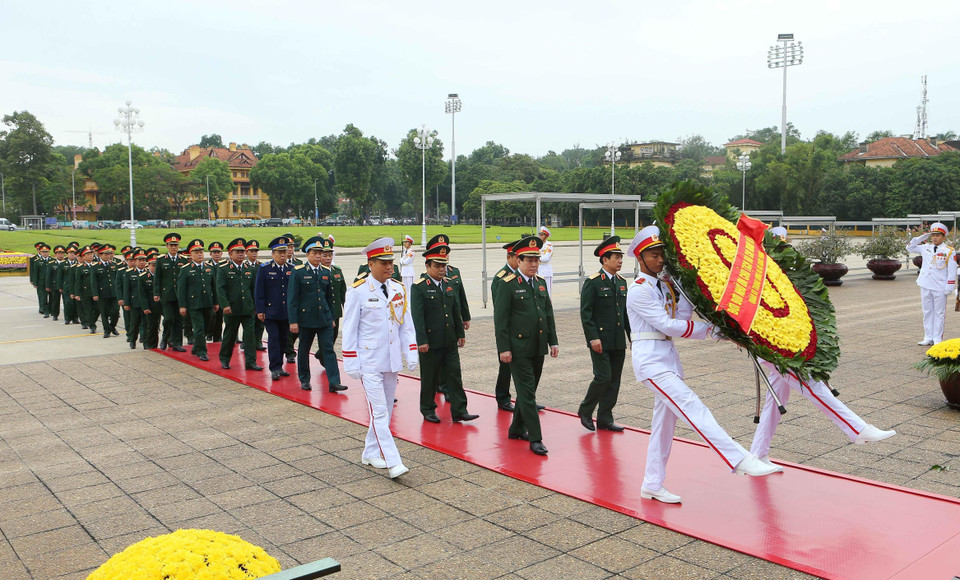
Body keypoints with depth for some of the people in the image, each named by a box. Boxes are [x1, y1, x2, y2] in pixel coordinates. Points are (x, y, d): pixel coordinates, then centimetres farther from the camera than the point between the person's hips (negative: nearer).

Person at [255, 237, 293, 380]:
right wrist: (260, 310, -8)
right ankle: (275, 369, -3)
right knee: (273, 339, -6)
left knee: (283, 339, 9)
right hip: (271, 312, -3)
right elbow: (259, 291, -3)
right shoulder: (264, 269, -2)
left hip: (287, 313, 3)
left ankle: (279, 367, 20)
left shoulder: (292, 269, 7)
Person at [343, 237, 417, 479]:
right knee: (379, 412, -7)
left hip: (392, 360, 6)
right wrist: (351, 363, -9)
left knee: (386, 411, 13)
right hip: (369, 362, -6)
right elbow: (349, 329, -6)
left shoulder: (399, 289, 6)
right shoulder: (357, 292, -8)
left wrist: (412, 353, 5)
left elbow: (406, 324, 12)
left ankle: (371, 454, 28)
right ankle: (393, 462, -7)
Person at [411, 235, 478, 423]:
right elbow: (417, 316, -15)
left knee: (454, 375, 4)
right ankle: (428, 410, 22)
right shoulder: (419, 287, -10)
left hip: (450, 341, 6)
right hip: (430, 342, -5)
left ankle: (459, 411, 9)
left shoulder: (448, 283, 10)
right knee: (429, 378, 7)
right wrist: (422, 341, -19)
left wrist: (460, 333, 14)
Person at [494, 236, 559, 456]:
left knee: (528, 390, 15)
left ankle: (516, 429, 29)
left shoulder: (541, 283, 12)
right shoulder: (508, 284, -9)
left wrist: (553, 341, 11)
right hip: (519, 349, -7)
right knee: (527, 392, -5)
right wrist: (504, 348, -14)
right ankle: (535, 438, -2)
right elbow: (500, 319, -11)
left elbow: (548, 313, 17)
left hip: (538, 348, 7)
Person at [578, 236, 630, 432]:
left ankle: (605, 419, 18)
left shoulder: (621, 282, 13)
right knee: (603, 377, -10)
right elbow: (586, 313, -12)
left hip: (618, 342, 7)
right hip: (600, 341, -7)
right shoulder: (592, 282, -9)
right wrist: (593, 338, -18)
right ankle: (585, 410, 11)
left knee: (614, 381, 8)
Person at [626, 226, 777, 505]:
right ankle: (740, 460, -26)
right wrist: (710, 329, -10)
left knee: (665, 422, 10)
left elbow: (683, 315, 4)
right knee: (692, 407, -19)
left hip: (669, 358, 9)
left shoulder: (664, 285, 16)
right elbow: (667, 325, -14)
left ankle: (652, 486, 19)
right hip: (650, 359, -9)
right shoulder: (639, 290, -10)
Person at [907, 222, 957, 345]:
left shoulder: (949, 251, -4)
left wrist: (949, 287, -9)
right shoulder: (925, 248, 8)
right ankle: (928, 338, 16)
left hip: (940, 287, -4)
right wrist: (921, 238, 6)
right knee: (927, 312, 9)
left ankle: (937, 339, 10)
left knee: (939, 313, 3)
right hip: (925, 285, 4)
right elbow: (909, 247, 19)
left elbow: (952, 271, -4)